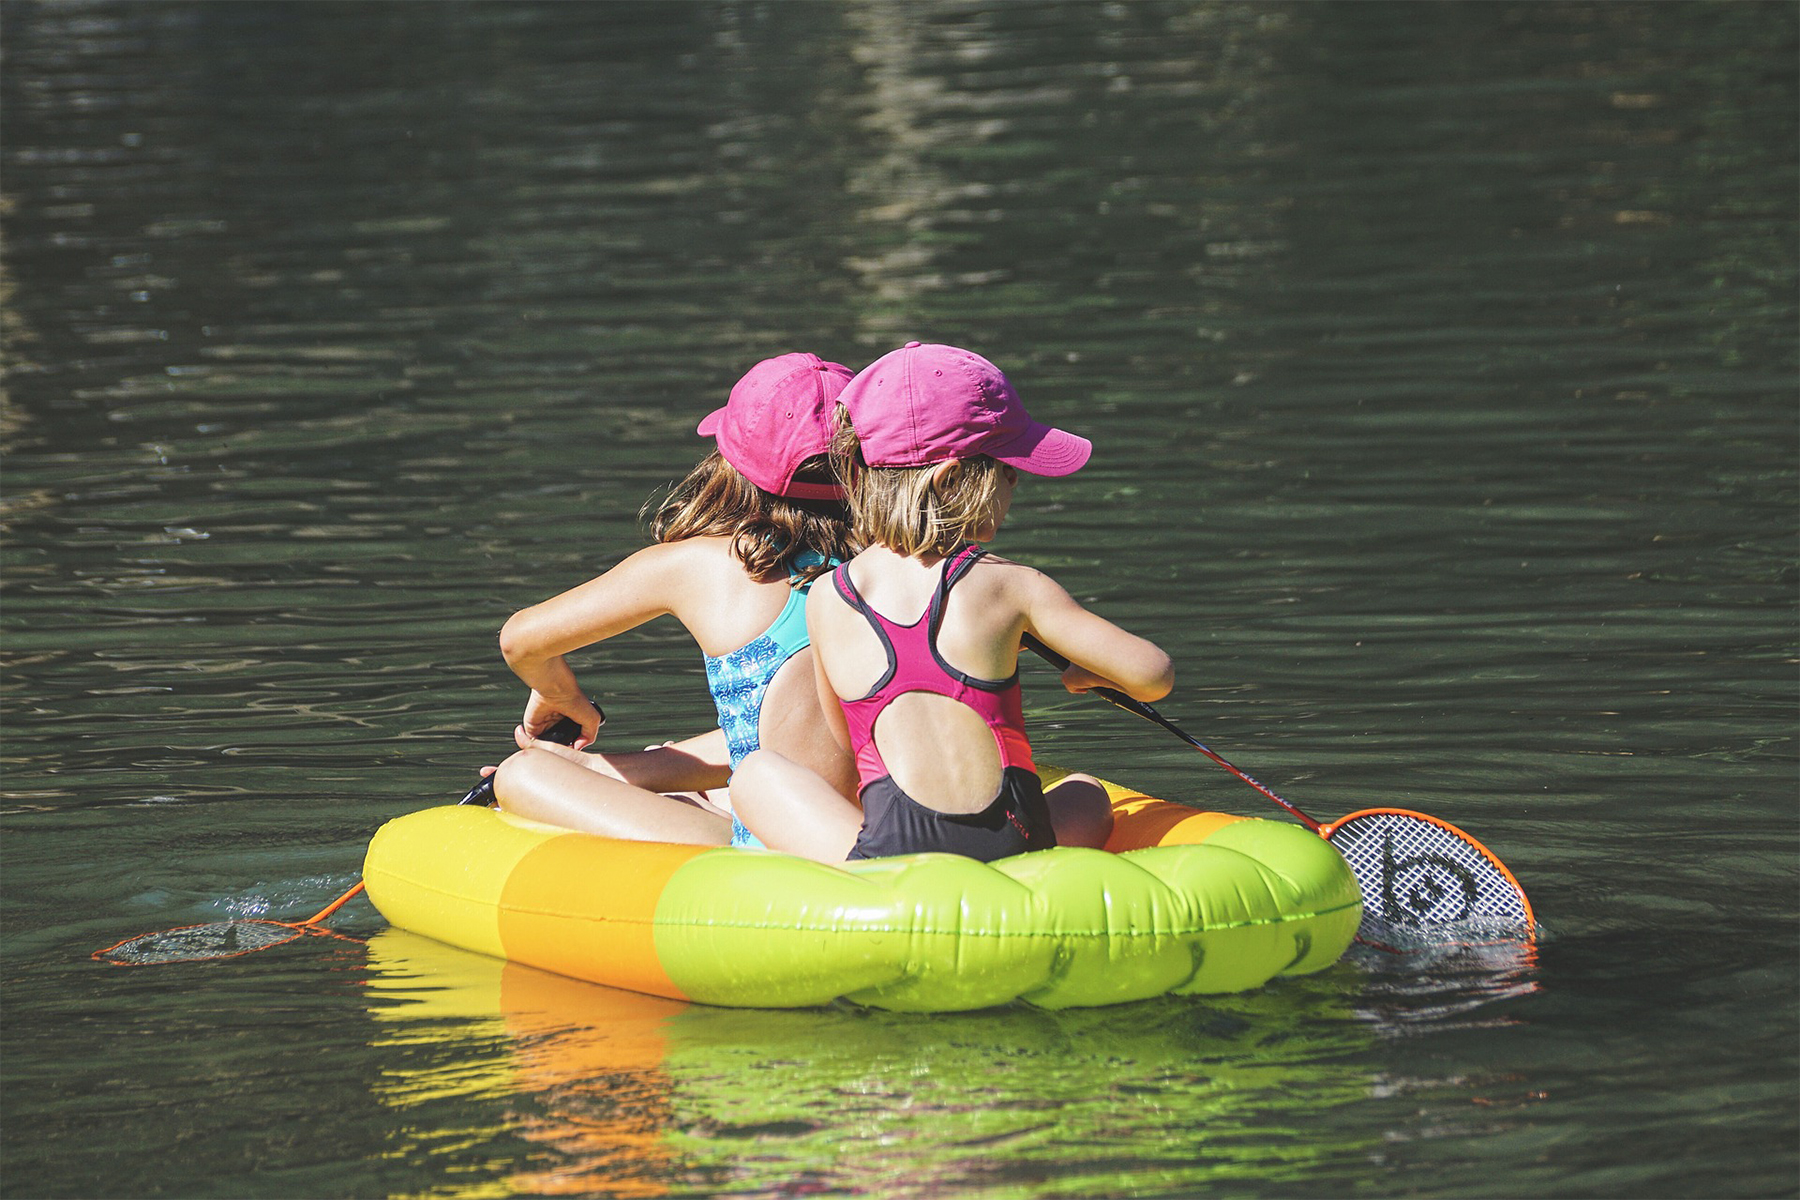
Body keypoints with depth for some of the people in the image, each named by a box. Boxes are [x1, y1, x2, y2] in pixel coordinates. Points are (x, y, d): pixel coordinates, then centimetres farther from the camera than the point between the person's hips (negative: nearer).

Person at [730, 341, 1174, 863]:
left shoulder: (824, 601, 7)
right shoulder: (1010, 585, 1)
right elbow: (1153, 677, 6)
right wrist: (1093, 673, 29)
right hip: (1020, 859, 1)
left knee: (755, 774, 23)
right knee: (1088, 794, 34)